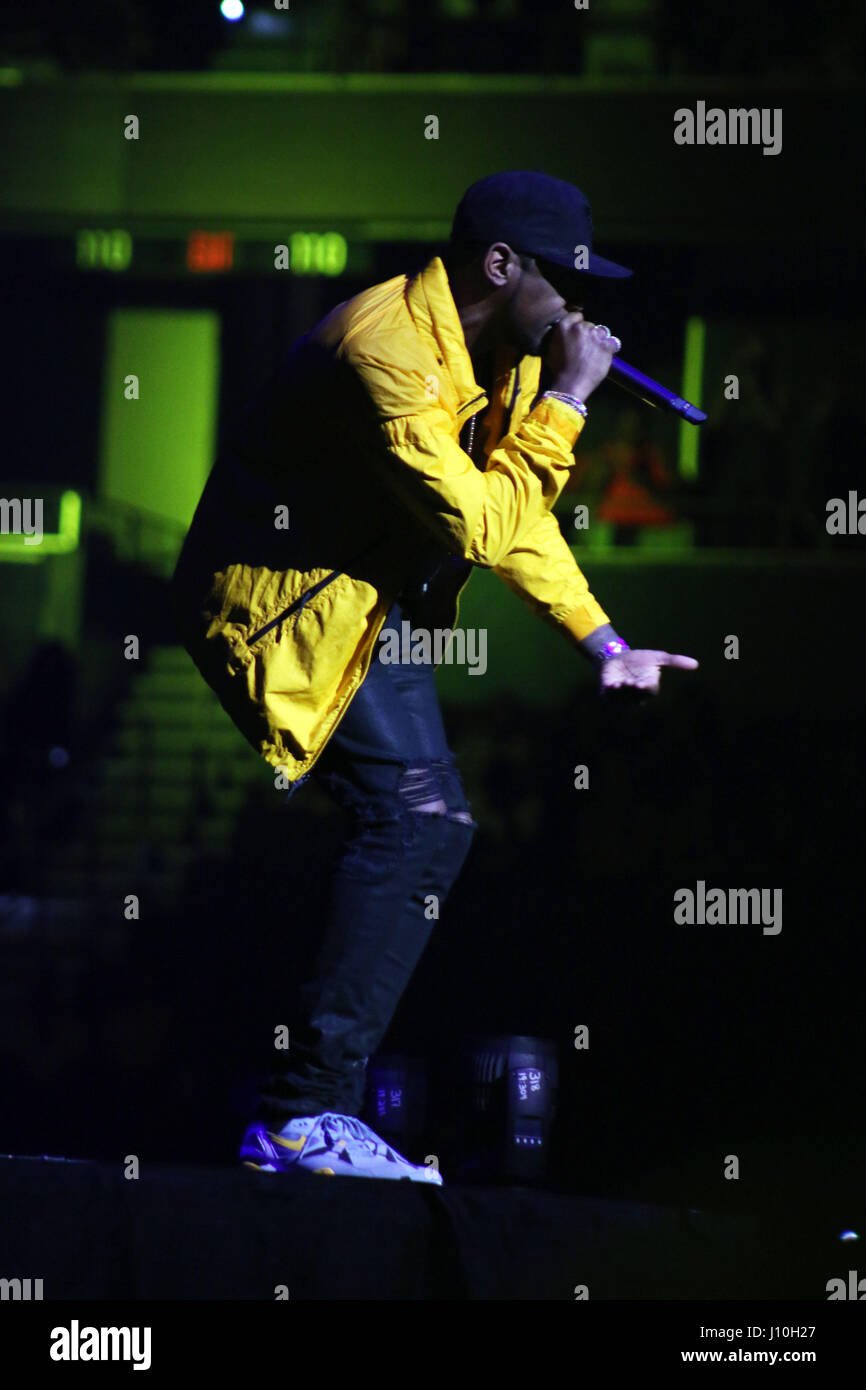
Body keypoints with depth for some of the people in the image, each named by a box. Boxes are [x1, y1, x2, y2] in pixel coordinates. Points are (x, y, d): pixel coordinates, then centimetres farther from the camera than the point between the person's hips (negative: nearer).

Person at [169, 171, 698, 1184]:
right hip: (288, 599, -11)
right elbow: (479, 524, -30)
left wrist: (603, 644, 3)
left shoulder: (503, 349, 5)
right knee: (412, 815, -21)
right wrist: (565, 402, -25)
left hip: (374, 599, 11)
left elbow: (513, 508, 12)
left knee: (431, 825, 10)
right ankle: (306, 1115, -20)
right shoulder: (390, 350, -27)